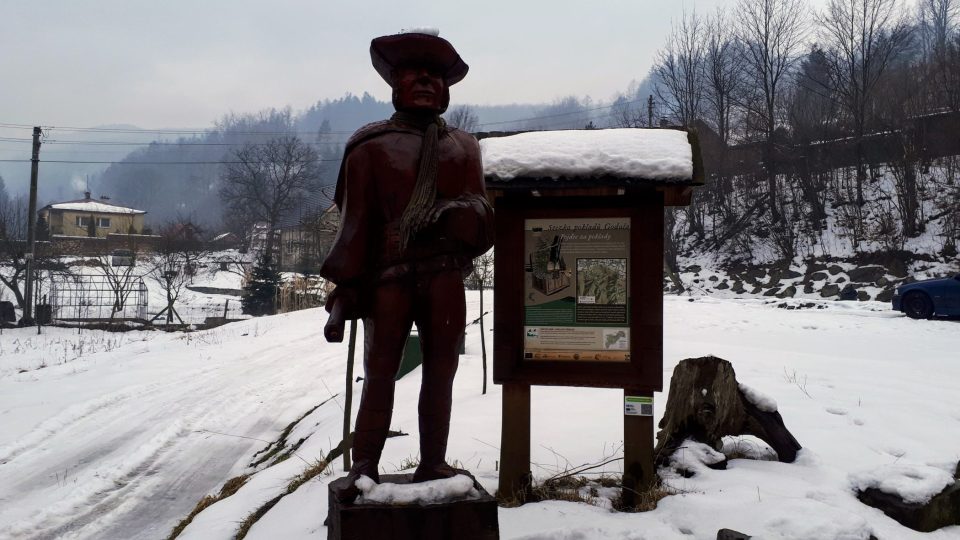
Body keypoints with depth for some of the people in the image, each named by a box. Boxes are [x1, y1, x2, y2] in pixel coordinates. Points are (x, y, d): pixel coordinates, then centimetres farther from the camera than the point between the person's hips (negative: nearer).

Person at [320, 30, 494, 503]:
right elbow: (357, 219, 2)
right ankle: (364, 466, 3)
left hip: (445, 274, 3)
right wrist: (347, 283, -3)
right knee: (380, 371, -1)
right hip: (389, 274, -3)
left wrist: (459, 219, -11)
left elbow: (478, 208, 12)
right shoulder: (371, 145, 7)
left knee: (441, 369, 5)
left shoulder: (463, 146, 17)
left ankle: (433, 463, 13)